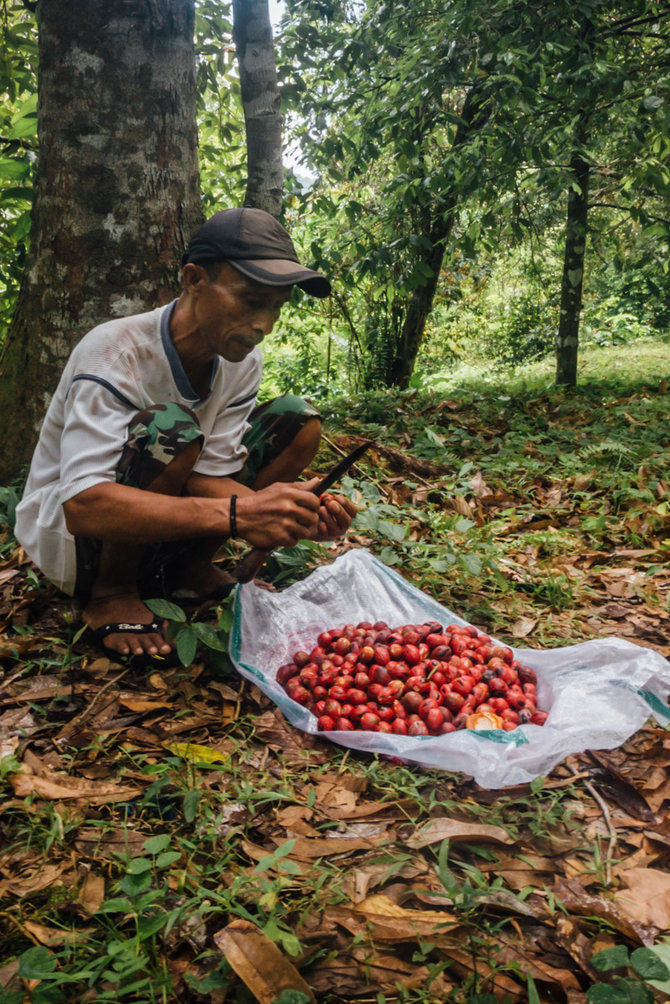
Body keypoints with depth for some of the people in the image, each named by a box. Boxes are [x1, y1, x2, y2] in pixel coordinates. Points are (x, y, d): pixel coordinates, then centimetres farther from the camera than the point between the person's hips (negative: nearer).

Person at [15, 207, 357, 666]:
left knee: (298, 420, -7)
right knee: (169, 429, -36)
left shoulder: (243, 363, -7)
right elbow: (82, 505, -39)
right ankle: (111, 594, -13)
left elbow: (208, 476, -14)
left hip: (160, 528, 6)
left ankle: (188, 569, 0)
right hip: (65, 531, -6)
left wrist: (286, 512, -34)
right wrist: (235, 514, -48)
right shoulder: (115, 352, -28)